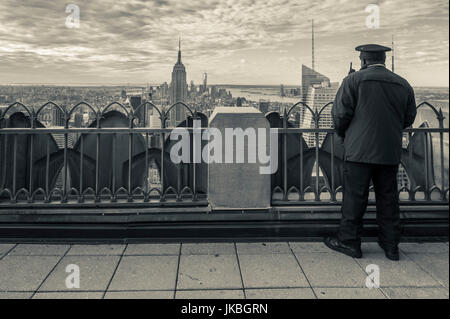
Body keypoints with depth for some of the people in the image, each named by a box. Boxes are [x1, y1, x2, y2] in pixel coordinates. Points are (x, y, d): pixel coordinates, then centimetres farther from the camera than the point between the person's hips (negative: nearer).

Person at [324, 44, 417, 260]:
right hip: (390, 152, 5)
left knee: (354, 196, 2)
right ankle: (390, 245, 20)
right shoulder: (403, 84, 9)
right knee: (388, 197, 12)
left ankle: (349, 242, 10)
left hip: (360, 149, -5)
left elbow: (340, 113, -9)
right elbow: (409, 119, 13)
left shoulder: (353, 80, -5)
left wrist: (342, 134, 10)